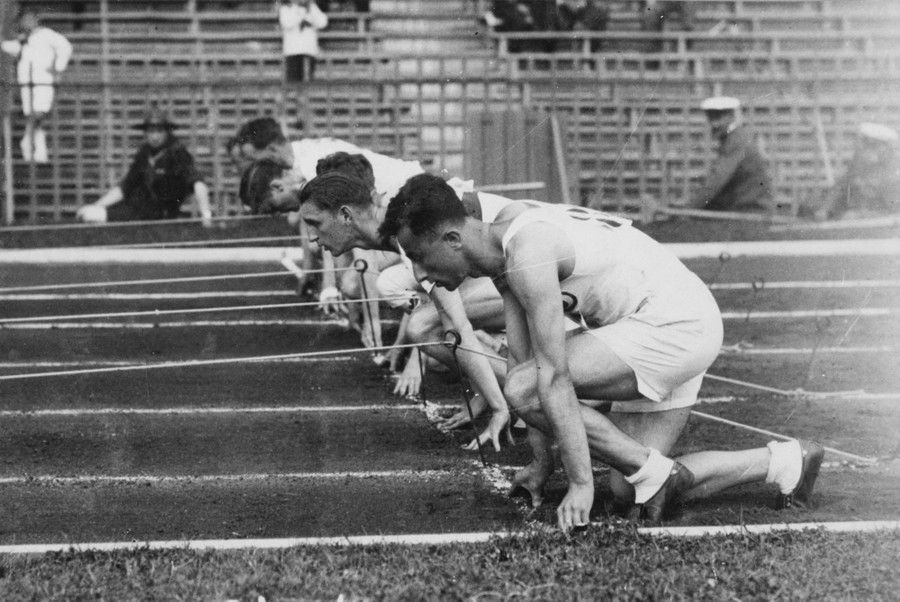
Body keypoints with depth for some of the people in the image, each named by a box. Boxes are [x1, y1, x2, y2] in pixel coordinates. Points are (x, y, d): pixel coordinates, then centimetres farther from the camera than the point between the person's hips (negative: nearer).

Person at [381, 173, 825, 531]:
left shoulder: (528, 254, -24)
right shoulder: (500, 245, 6)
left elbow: (554, 376, -26)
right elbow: (521, 359, 10)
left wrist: (581, 483, -26)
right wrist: (541, 464, 11)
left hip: (676, 326, -10)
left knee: (522, 390, -19)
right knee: (628, 491, 10)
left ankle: (651, 474, -8)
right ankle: (785, 462, 20)